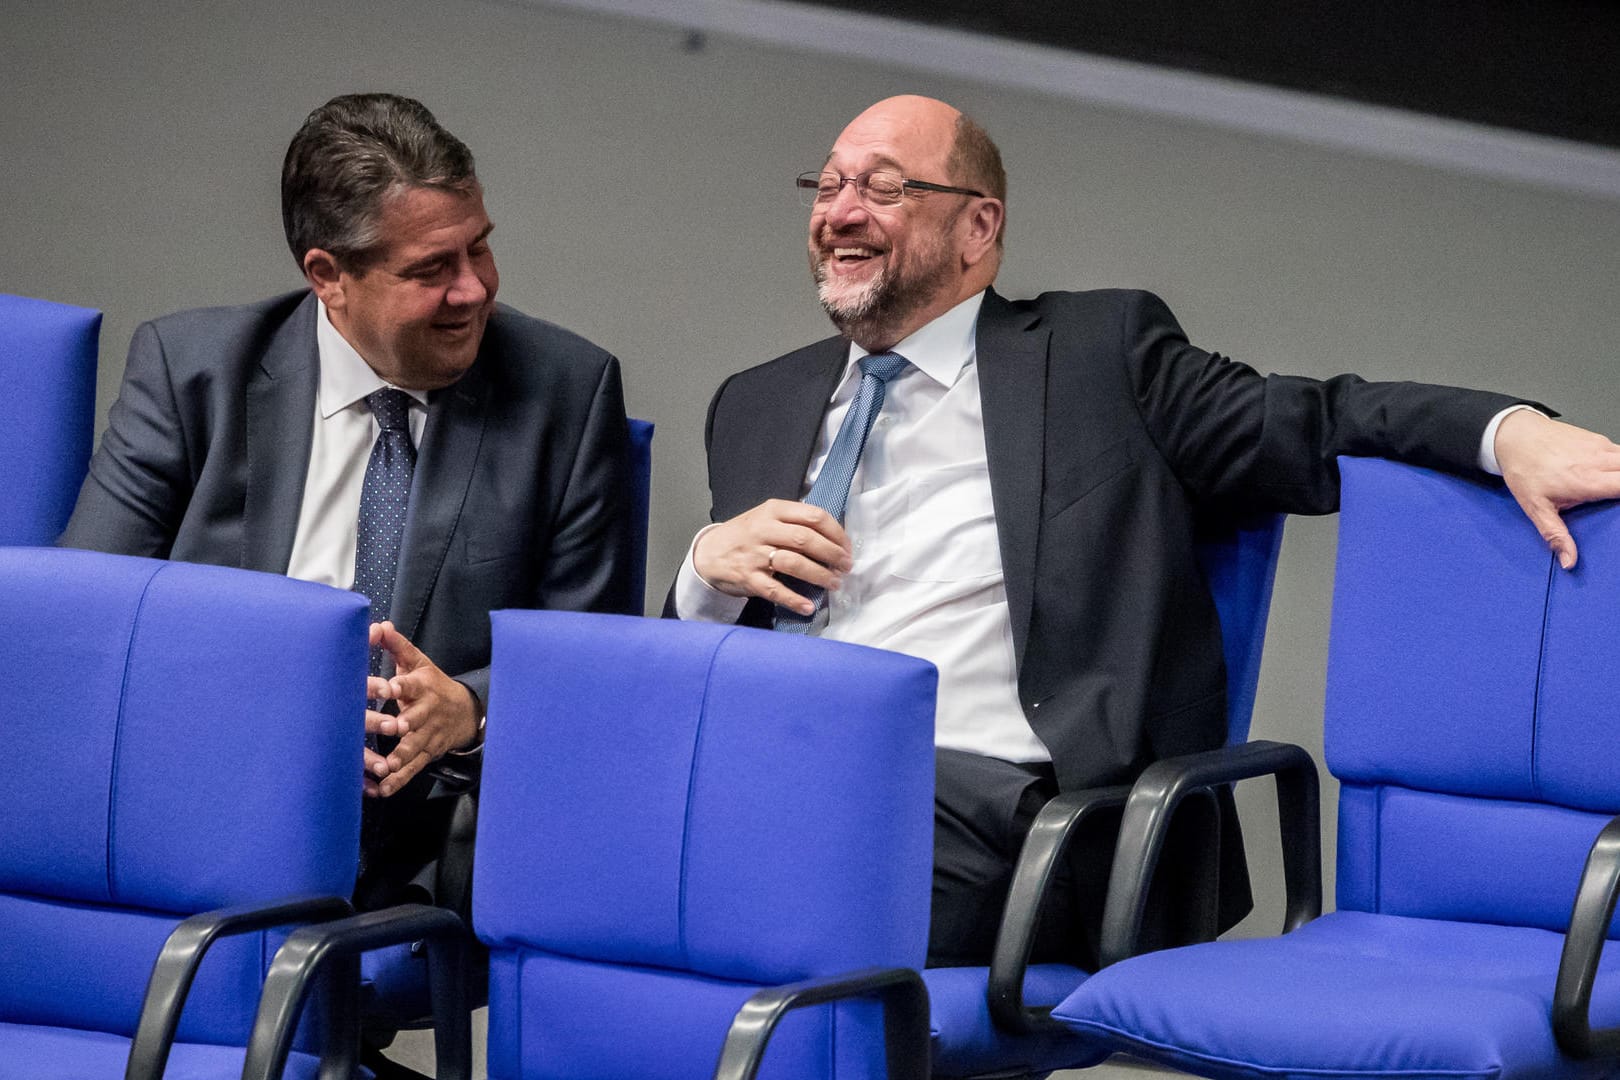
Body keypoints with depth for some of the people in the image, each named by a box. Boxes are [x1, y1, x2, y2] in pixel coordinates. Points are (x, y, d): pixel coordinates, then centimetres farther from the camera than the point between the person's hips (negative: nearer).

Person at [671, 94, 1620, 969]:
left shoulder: (1101, 351, 17)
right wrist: (710, 569, 3)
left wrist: (1509, 430, -11)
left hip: (976, 796, -4)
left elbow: (1311, 427, 7)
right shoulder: (758, 405, 28)